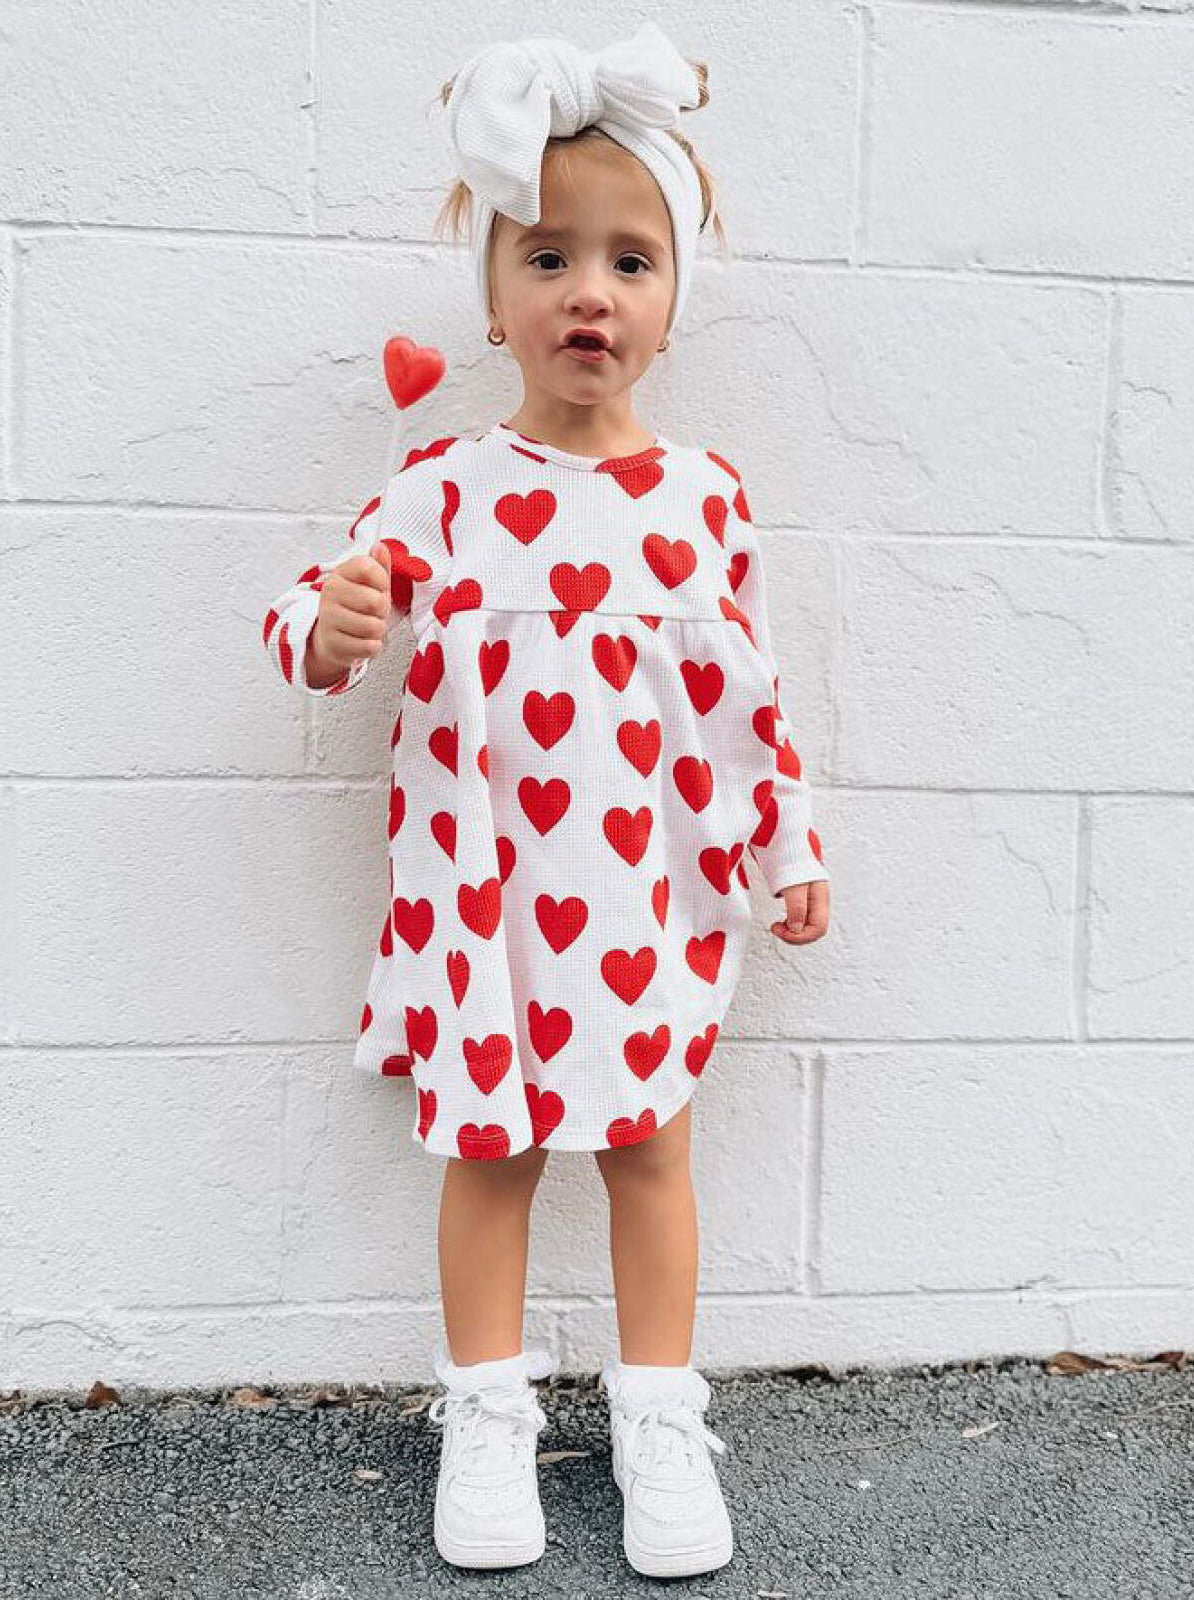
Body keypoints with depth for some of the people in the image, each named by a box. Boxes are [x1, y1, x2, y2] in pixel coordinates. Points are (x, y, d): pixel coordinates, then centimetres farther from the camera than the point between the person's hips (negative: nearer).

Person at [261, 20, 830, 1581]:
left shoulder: (708, 496, 2)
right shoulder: (443, 486, -3)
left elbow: (745, 684, 7)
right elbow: (321, 606, -1)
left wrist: (788, 841, 10)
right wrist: (329, 628, -25)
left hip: (650, 887, 1)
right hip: (479, 881, 0)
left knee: (648, 1144, 10)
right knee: (486, 1144, 10)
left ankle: (661, 1417, 28)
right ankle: (488, 1414, 29)